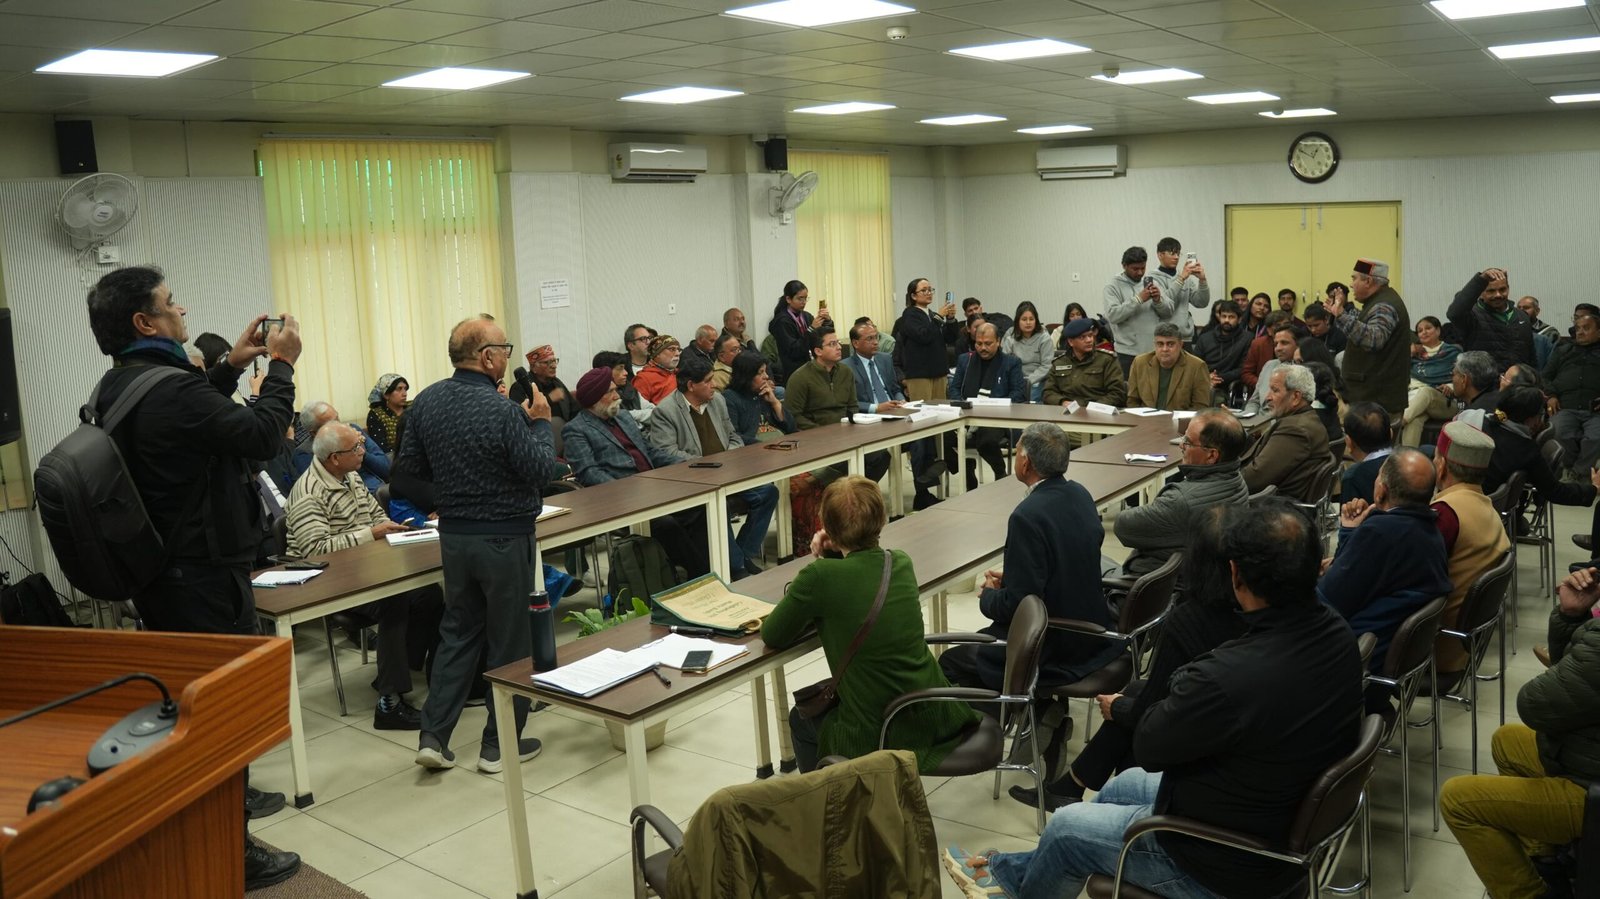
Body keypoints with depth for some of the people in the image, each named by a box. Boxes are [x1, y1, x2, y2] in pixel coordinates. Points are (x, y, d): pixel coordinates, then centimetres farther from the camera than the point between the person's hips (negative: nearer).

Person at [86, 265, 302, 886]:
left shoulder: (116, 387, 6)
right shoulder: (170, 389, -25)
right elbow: (261, 436, -20)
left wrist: (231, 367, 15)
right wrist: (280, 366, -9)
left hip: (157, 572, 10)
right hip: (204, 575, -10)